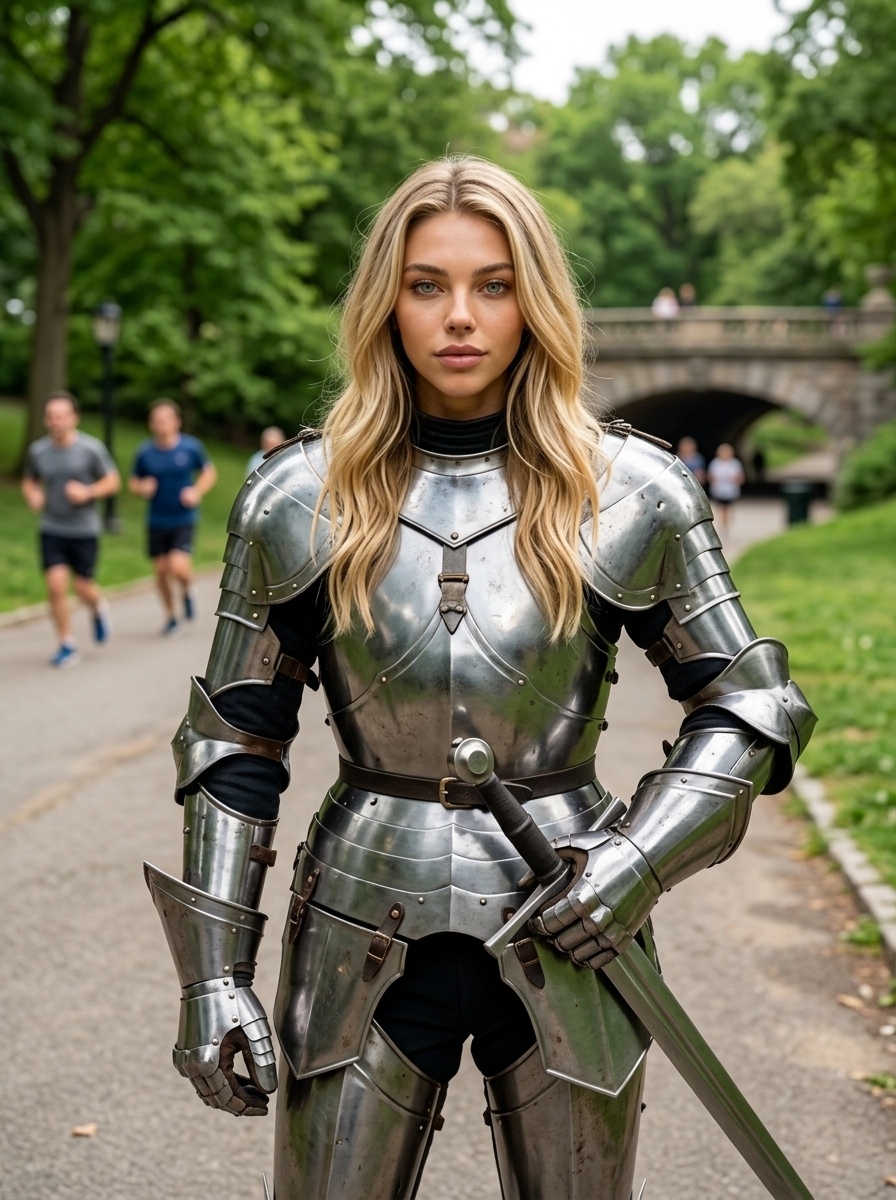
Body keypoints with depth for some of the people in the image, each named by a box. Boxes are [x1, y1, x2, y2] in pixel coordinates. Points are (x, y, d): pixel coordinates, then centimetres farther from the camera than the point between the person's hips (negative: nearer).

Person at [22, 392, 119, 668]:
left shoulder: (91, 448, -10)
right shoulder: (37, 450, -2)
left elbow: (113, 481, -2)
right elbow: (29, 480, 15)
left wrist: (88, 492, -19)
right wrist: (32, 495, -8)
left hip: (84, 530, -2)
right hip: (51, 529, 2)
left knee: (83, 588, 3)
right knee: (56, 586, -8)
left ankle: (99, 609, 39)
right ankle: (67, 646, 4)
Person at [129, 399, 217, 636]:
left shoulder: (191, 447, -6)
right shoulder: (145, 452, -2)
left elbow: (209, 472, 8)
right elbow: (133, 481, 10)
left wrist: (197, 491, -9)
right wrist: (142, 488, -13)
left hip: (184, 520, -2)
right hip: (156, 521, 2)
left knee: (178, 566, -19)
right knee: (161, 570, 7)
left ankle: (187, 591, 16)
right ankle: (171, 616, 28)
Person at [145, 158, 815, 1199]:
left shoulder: (630, 495, -3)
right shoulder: (302, 500, -1)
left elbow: (748, 707, 2)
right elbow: (235, 741, 3)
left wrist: (638, 859, -13)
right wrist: (214, 969, -1)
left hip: (565, 932, 0)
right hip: (365, 940, 0)